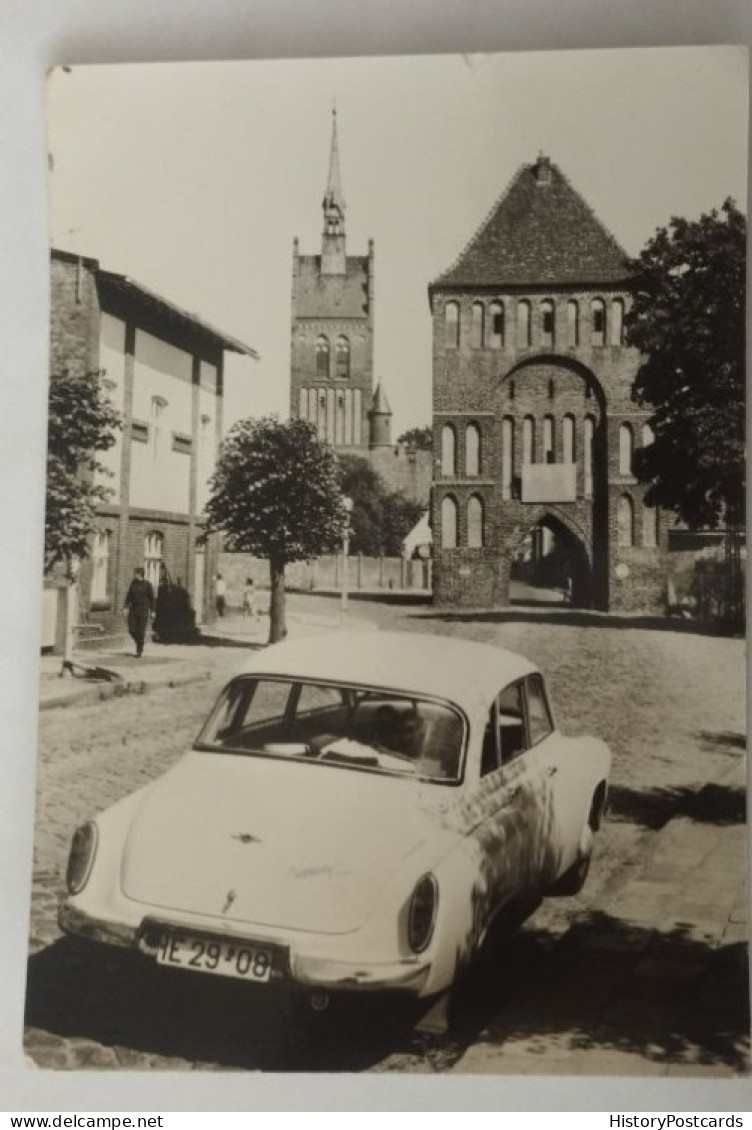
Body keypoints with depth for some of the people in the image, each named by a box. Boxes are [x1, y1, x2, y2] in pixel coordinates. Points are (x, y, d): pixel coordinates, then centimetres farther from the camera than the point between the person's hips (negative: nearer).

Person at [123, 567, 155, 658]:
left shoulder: (147, 584, -7)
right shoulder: (133, 583, 5)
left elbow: (151, 598, -4)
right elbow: (128, 595, 9)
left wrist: (152, 610, -5)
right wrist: (125, 607, 1)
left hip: (143, 610, -4)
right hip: (133, 609, 4)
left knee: (141, 631, -4)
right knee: (132, 630, -2)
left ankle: (139, 651, 6)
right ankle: (139, 643, 26)